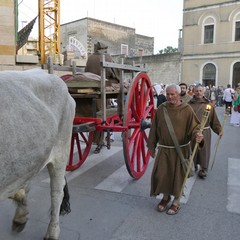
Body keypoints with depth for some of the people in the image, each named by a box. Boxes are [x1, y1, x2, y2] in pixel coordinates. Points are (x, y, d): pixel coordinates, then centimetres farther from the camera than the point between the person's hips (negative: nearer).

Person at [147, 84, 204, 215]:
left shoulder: (186, 110, -8)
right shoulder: (161, 109, -2)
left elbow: (193, 127, -8)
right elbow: (154, 129, 3)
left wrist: (197, 135, -31)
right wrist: (151, 146, 7)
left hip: (181, 150, -2)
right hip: (164, 149, 2)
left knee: (178, 176, 9)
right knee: (161, 174, 4)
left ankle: (176, 202, 31)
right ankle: (165, 197, 33)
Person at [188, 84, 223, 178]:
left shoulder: (208, 104, 3)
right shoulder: (189, 104, 2)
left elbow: (214, 119, 4)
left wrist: (219, 130, 1)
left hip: (204, 132, 0)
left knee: (204, 151, 3)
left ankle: (203, 170, 18)